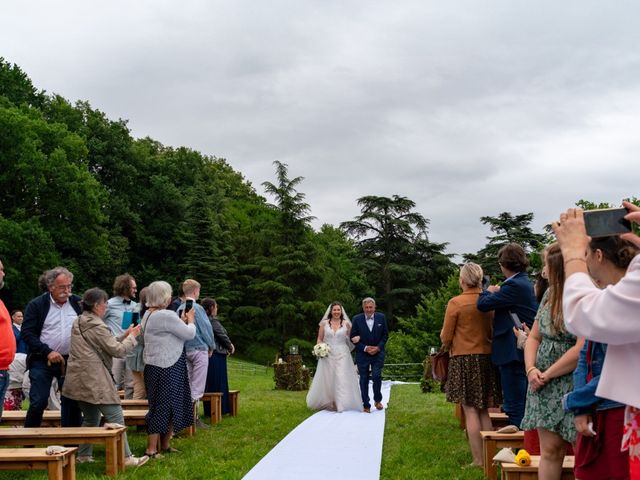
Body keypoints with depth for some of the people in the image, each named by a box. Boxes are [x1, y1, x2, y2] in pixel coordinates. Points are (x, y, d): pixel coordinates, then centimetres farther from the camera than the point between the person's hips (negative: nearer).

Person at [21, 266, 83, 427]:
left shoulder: (78, 303, 4)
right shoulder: (36, 305, -3)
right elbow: (27, 333, -7)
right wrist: (48, 352, -17)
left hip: (71, 361, 2)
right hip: (42, 361, -2)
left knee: (72, 402, 5)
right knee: (38, 402, -4)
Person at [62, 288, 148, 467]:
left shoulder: (78, 323, 14)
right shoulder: (96, 326, -15)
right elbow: (118, 350, -11)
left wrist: (124, 335, 14)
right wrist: (132, 336, 3)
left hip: (79, 379, 10)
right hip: (94, 380, -10)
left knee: (90, 419, 19)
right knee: (116, 418, -5)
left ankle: (83, 455, 22)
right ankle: (125, 457, -4)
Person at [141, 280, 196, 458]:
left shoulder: (148, 315, 12)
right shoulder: (166, 316, -19)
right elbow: (189, 334, -12)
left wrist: (182, 321, 14)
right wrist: (190, 320, 6)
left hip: (155, 367, 10)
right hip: (166, 369, -10)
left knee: (172, 406, 17)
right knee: (163, 407, -4)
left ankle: (165, 445, 25)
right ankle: (151, 449, 0)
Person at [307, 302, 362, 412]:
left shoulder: (346, 324, 4)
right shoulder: (324, 323, 4)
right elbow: (320, 339, 8)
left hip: (342, 355, -1)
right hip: (327, 355, 1)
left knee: (342, 378, -4)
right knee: (327, 379, 3)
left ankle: (341, 404, 0)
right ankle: (328, 403, 12)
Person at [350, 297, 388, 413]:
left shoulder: (381, 317, 0)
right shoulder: (357, 319, -4)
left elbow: (385, 335, 5)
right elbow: (353, 337, -3)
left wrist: (378, 347, -9)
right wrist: (365, 348, -12)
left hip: (378, 352, 0)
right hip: (362, 354, 0)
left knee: (377, 376, -11)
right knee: (364, 380, 2)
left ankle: (377, 400, 12)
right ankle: (366, 405, 11)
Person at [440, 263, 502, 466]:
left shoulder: (456, 303, -9)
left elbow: (446, 338, -5)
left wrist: (449, 346, 15)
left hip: (463, 359, -4)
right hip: (487, 357, 4)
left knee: (471, 411, -1)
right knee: (485, 411, 12)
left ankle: (478, 459, -1)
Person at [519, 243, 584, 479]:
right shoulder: (550, 293, 11)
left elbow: (582, 349, -21)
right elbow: (534, 337, 15)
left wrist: (547, 374, -12)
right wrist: (531, 369, -3)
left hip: (575, 386, -7)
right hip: (544, 386, 7)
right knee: (550, 449, 7)